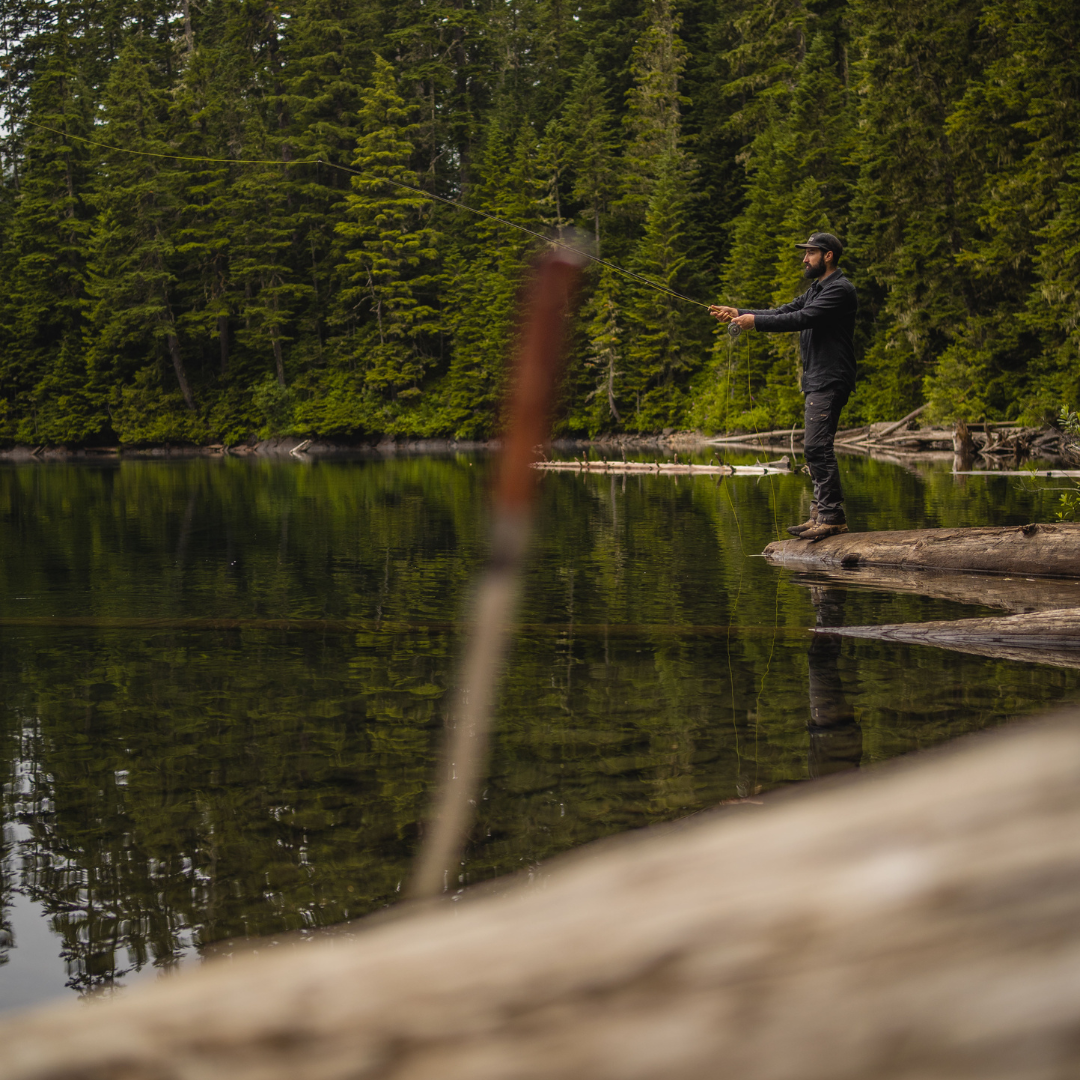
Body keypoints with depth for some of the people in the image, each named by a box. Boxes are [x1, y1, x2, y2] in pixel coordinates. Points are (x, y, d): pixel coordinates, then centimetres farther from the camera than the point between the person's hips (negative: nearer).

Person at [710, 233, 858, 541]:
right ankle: (822, 514, 13)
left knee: (817, 445, -16)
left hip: (830, 382, -11)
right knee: (816, 447, 10)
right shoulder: (817, 289, 22)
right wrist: (738, 314, 9)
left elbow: (803, 318, -21)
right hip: (817, 381, 11)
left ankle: (832, 516, -17)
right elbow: (783, 313, 19)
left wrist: (755, 321, -18)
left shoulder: (840, 290, -11)